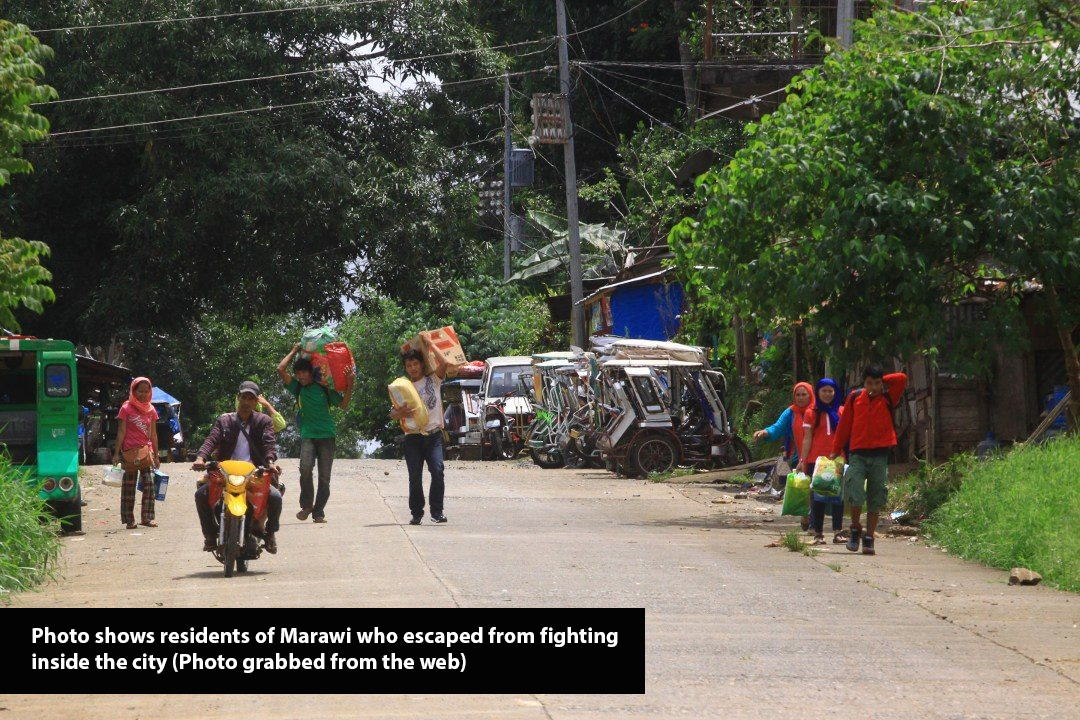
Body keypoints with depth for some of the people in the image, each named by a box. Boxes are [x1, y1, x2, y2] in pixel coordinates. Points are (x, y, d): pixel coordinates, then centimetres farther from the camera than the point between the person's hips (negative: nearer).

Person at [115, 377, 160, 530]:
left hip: (146, 452, 3)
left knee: (150, 486, -6)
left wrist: (156, 455, 13)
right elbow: (121, 432, -3)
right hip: (130, 453, -3)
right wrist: (117, 453, -9)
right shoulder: (126, 408, -1)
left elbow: (153, 434, 14)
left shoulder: (150, 410, 11)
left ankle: (147, 518, -3)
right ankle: (129, 520, 5)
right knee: (129, 487, 1)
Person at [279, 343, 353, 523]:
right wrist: (294, 351, 12)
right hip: (307, 435, -1)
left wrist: (350, 386, -4)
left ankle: (318, 512, 5)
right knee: (306, 468, -24)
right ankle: (306, 505, -8)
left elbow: (343, 405, 8)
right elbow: (281, 369, 3)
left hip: (327, 436, 1)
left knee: (324, 476, -2)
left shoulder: (325, 388, 9)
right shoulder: (298, 388, 10)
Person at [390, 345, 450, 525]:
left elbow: (443, 363, -11)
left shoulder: (433, 380, 7)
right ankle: (416, 514, 9)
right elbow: (393, 413, 5)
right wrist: (400, 413, -18)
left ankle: (437, 512, -11)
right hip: (413, 437, 2)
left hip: (434, 435, -2)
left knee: (437, 471, -17)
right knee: (415, 477, -1)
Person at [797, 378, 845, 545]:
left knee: (838, 496, -2)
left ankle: (837, 532, 0)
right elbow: (807, 439, 4)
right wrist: (803, 460, -3)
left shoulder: (841, 412, 9)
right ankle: (818, 534, 4)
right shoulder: (811, 413, 5)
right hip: (816, 460, -1)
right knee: (817, 497, 1)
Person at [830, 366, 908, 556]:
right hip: (857, 454, -1)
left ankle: (869, 539, 12)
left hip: (880, 456, 1)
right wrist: (836, 450, 12)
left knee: (875, 501, 3)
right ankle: (855, 529, 10)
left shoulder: (888, 399, 2)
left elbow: (901, 379, -10)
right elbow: (844, 425, 10)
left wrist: (882, 381, 2)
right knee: (855, 495, -14)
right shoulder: (855, 398, 5)